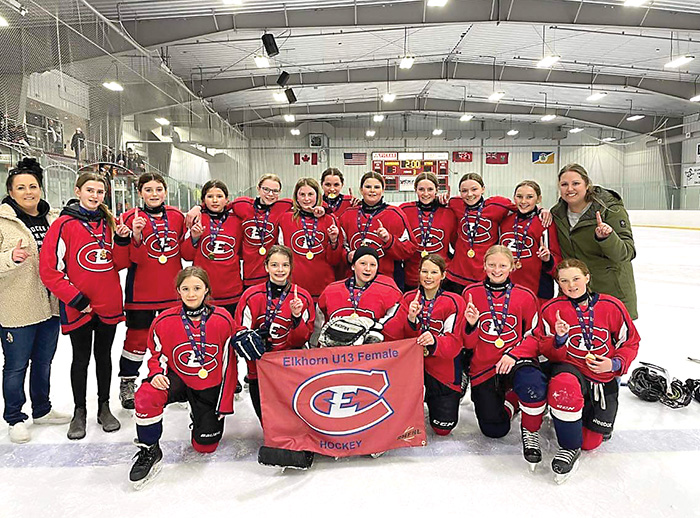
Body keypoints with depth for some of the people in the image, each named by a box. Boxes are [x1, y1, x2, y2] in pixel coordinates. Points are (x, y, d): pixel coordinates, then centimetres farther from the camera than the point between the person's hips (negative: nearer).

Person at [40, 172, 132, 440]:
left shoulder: (109, 223, 7)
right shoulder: (64, 224, -7)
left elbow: (120, 264, 8)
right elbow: (49, 269, -10)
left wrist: (122, 241, -9)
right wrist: (75, 298, -14)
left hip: (109, 305, 4)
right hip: (79, 307, -3)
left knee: (104, 356, 14)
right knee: (81, 359, 9)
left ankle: (104, 407, 29)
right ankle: (80, 411, 27)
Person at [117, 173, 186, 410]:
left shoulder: (177, 216, 5)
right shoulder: (132, 217, -5)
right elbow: (133, 258, -12)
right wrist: (136, 236, -27)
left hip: (172, 290, 3)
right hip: (141, 290, -3)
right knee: (137, 337, 5)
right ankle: (127, 383, 25)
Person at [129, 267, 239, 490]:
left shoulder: (223, 320, -15)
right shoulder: (164, 321, -13)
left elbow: (229, 364, -7)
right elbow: (156, 355, 3)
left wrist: (225, 404, -4)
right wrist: (156, 373, -21)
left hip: (210, 388, 0)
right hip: (177, 379, 0)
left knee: (205, 446, 4)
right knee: (146, 397, -31)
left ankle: (199, 417, 39)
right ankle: (149, 451, -6)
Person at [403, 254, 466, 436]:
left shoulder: (454, 302, -7)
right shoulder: (409, 298, 1)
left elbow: (454, 342, -14)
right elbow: (403, 338, -3)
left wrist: (434, 341, -36)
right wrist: (411, 319, -24)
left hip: (443, 368, -1)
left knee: (443, 428, -2)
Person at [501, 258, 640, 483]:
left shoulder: (612, 306, -4)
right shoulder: (552, 309, -4)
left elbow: (630, 342, 6)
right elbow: (549, 352, -1)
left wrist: (615, 364, -12)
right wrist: (559, 339, -23)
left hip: (603, 378, 2)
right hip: (569, 368, -1)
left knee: (591, 442, 2)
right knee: (565, 389, -40)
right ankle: (569, 448, -15)